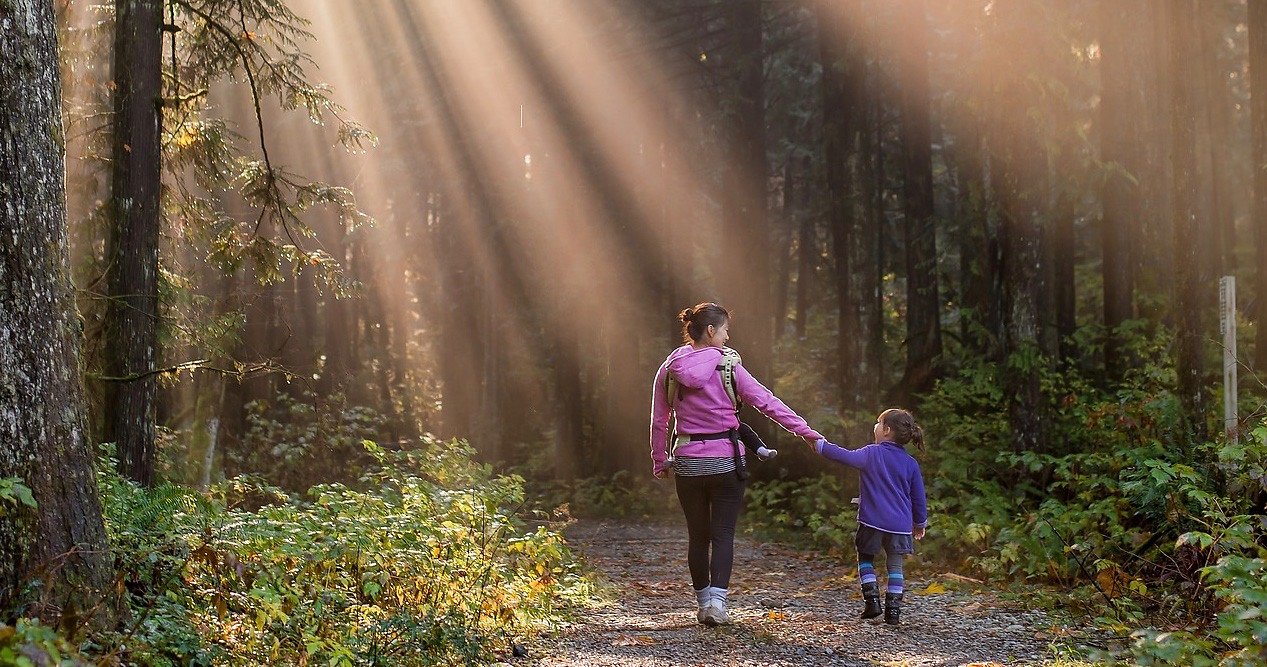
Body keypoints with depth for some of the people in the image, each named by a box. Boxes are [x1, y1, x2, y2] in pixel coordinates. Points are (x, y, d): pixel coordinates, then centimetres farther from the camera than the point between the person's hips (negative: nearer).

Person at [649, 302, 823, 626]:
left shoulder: (669, 370, 1)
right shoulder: (728, 366, -8)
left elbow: (658, 421, 6)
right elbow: (766, 402, -8)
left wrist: (659, 462, 16)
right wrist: (805, 431, -4)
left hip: (687, 463, 3)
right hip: (726, 462, -3)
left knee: (697, 535, 14)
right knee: (723, 534, 2)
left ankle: (703, 602, 20)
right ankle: (717, 600, -12)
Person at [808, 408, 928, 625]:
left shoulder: (872, 453, -6)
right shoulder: (910, 463, 5)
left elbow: (846, 456, -10)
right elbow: (919, 497, 10)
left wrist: (820, 446, 1)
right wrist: (920, 523, 22)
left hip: (873, 521, -2)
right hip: (900, 524, 3)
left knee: (865, 559, 16)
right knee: (895, 565, 10)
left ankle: (872, 600, 4)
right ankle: (893, 611, 4)